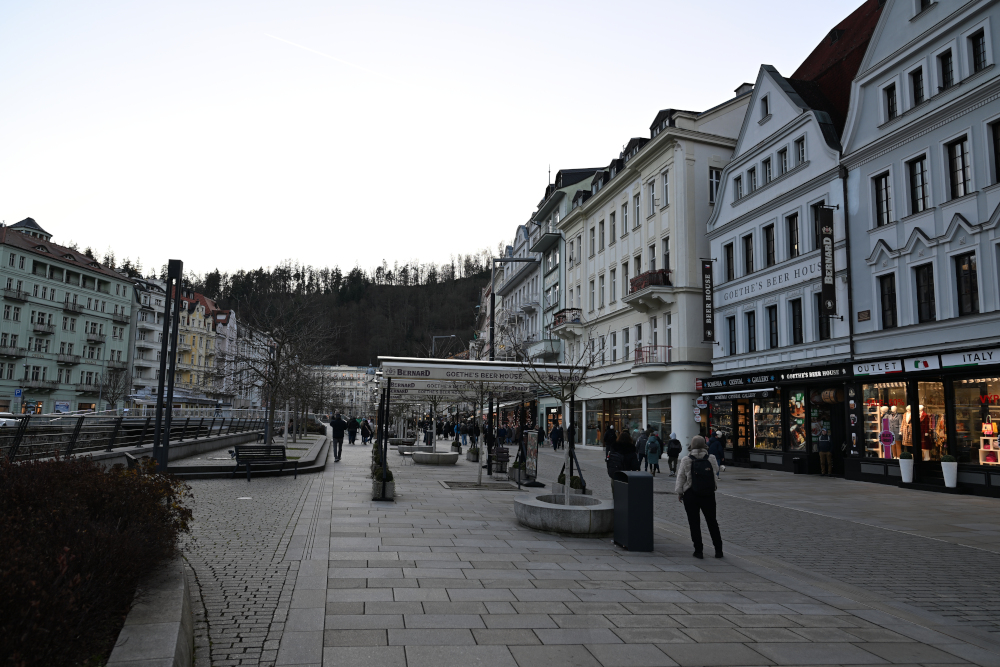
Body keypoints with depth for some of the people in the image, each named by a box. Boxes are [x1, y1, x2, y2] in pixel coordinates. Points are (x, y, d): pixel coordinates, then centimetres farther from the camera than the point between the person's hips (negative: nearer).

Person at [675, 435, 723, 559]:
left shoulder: (686, 460, -9)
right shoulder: (712, 459, -4)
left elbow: (681, 478, -4)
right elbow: (716, 471, 15)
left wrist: (679, 493, 7)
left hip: (691, 495, -2)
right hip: (709, 495, 3)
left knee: (694, 523, 5)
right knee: (712, 521, 14)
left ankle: (698, 550, 5)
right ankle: (718, 550, 17)